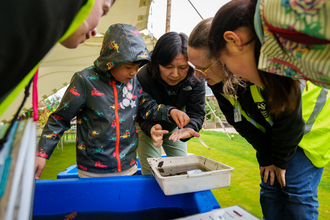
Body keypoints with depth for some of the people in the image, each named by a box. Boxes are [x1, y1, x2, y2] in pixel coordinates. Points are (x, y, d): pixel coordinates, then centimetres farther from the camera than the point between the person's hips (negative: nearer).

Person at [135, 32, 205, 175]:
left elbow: (196, 113, -23)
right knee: (151, 174, -2)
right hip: (147, 127, -2)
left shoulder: (196, 80, -24)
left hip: (175, 127, 3)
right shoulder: (143, 77, -32)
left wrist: (188, 128, -45)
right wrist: (151, 128, -49)